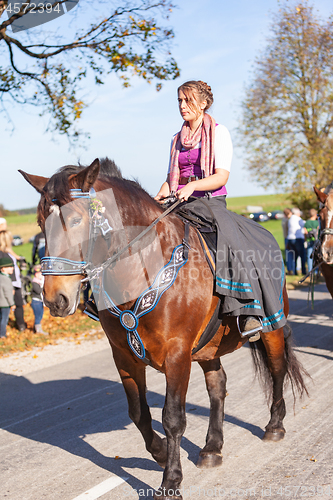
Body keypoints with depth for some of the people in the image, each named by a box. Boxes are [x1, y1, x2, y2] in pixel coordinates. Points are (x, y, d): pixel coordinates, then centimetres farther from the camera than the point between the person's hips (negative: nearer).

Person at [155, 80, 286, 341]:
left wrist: (192, 186, -27)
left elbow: (221, 176, -9)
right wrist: (159, 198, -4)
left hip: (211, 202, -5)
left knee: (238, 243, -31)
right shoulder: (177, 139, 19)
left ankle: (249, 312, -31)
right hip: (180, 204, 5)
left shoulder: (219, 132, 2)